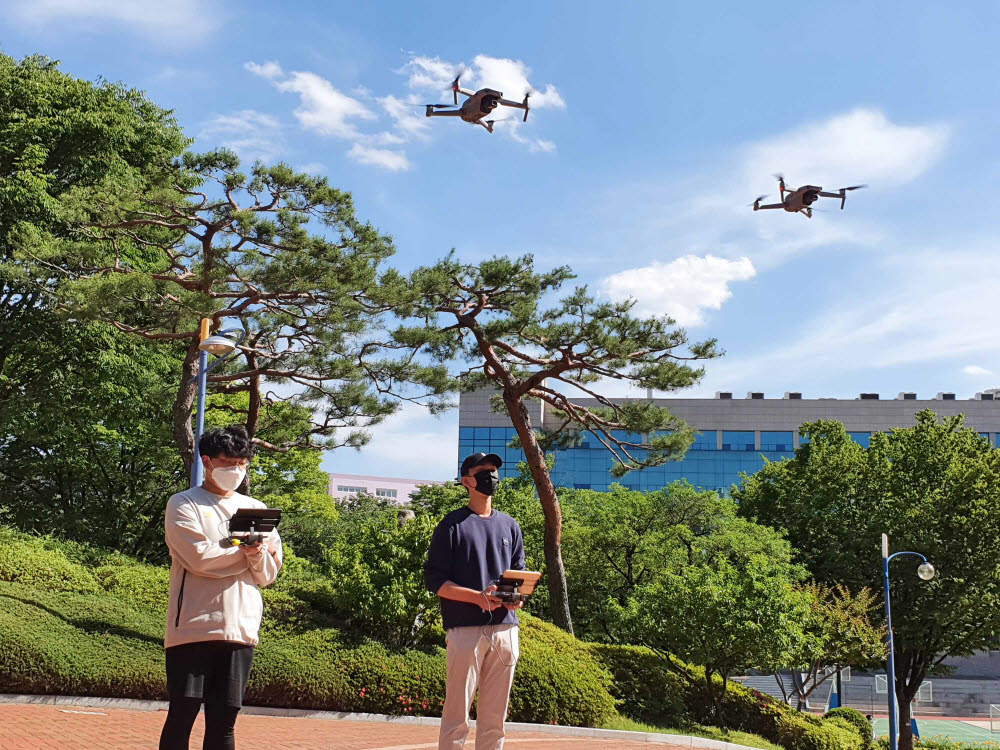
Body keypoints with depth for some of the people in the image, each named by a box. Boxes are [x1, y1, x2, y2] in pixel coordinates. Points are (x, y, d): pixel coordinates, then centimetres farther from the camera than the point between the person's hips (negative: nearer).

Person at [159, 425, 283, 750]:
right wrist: (246, 551, -3)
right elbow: (200, 558, -13)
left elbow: (268, 574, 11)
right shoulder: (184, 504, 2)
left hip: (240, 628, 4)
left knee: (223, 721, 6)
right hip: (193, 626, -4)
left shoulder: (256, 510, 16)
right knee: (182, 714, -2)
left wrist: (258, 553, -10)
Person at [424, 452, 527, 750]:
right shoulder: (452, 525, 1)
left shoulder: (509, 526, 16)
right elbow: (435, 580, -4)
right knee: (457, 715, -4)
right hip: (465, 629, -5)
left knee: (495, 715, 8)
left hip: (505, 628, 5)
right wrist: (477, 596, -18)